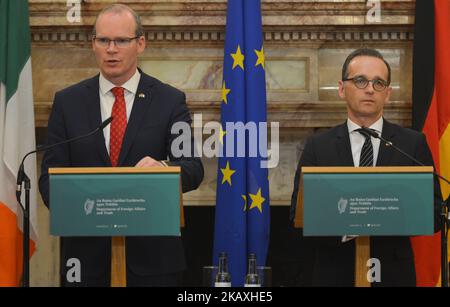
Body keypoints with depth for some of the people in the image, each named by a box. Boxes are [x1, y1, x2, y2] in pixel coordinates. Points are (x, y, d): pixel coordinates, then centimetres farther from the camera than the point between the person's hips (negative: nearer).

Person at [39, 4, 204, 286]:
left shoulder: (170, 101, 0)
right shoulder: (67, 102, 5)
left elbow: (193, 169, -7)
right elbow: (51, 174, 2)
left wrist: (162, 168, -30)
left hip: (152, 255, -1)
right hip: (86, 251, 1)